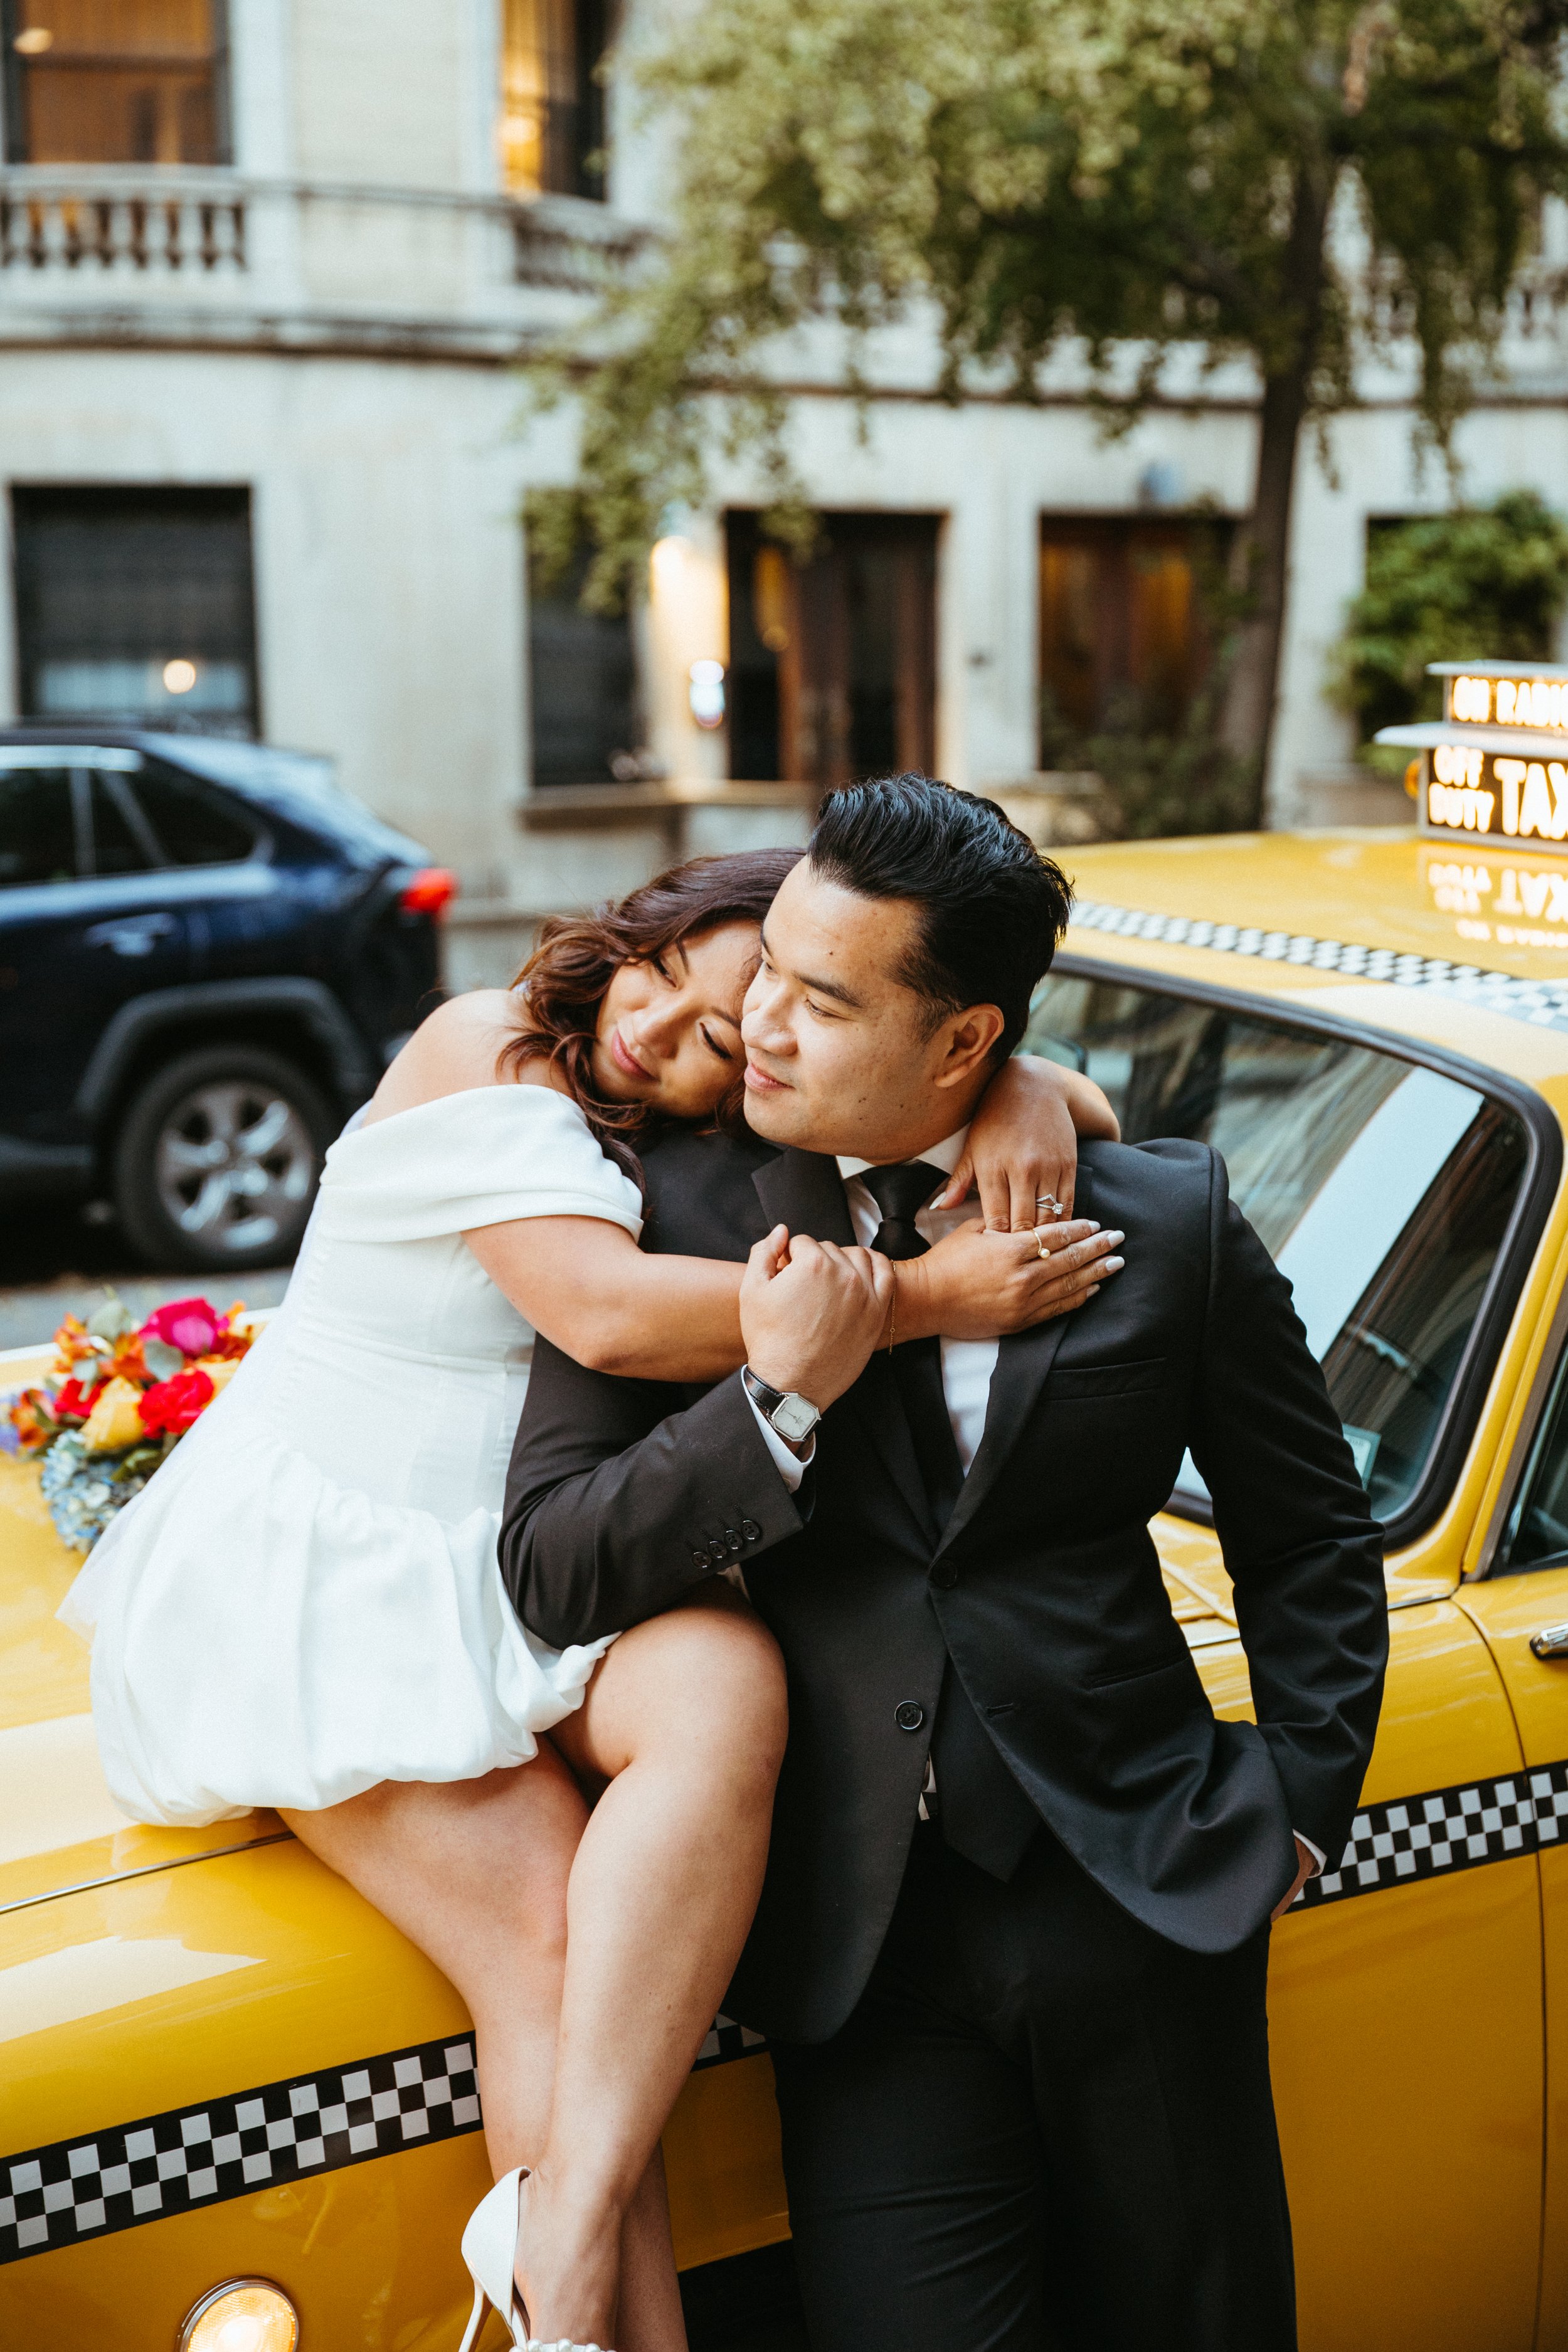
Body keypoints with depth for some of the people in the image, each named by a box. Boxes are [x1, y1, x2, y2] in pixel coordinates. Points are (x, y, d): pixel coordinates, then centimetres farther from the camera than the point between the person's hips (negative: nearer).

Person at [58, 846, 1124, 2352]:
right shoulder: (483, 1053, -10)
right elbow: (606, 1311, -25)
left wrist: (1026, 1089, -19)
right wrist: (928, 1297, -28)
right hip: (315, 1567, -4)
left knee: (729, 1684, -31)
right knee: (557, 1955, -24)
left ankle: (572, 2228, -34)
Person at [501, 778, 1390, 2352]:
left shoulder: (1170, 1225, 0)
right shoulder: (682, 1217, -2)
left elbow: (1309, 1541, 11)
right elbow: (549, 1572, -6)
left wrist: (1304, 1808, 4)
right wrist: (779, 1401, -16)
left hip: (1136, 1895, 1)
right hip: (861, 1929, 0)